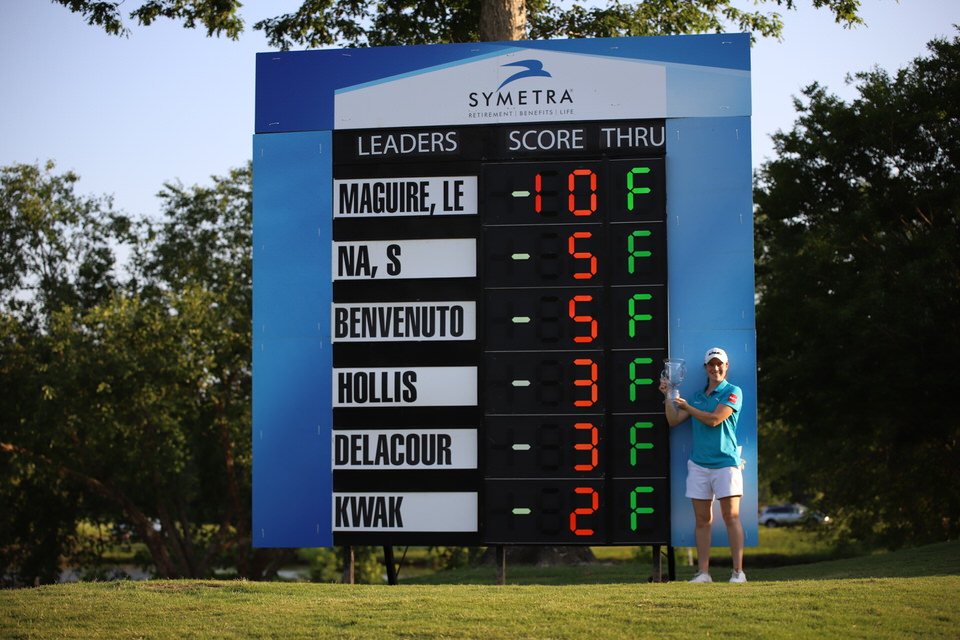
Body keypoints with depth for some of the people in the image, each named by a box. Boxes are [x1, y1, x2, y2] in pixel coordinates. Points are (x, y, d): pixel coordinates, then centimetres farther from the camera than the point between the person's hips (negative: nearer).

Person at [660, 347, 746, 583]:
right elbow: (673, 421, 18)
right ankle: (703, 572, 3)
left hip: (725, 462, -5)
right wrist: (668, 396, 8)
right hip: (699, 464, 5)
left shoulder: (733, 392, 1)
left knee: (731, 516, -7)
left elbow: (714, 419, -11)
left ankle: (738, 571, -6)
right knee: (702, 519, 2)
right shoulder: (698, 395, 17)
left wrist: (687, 407, 0)